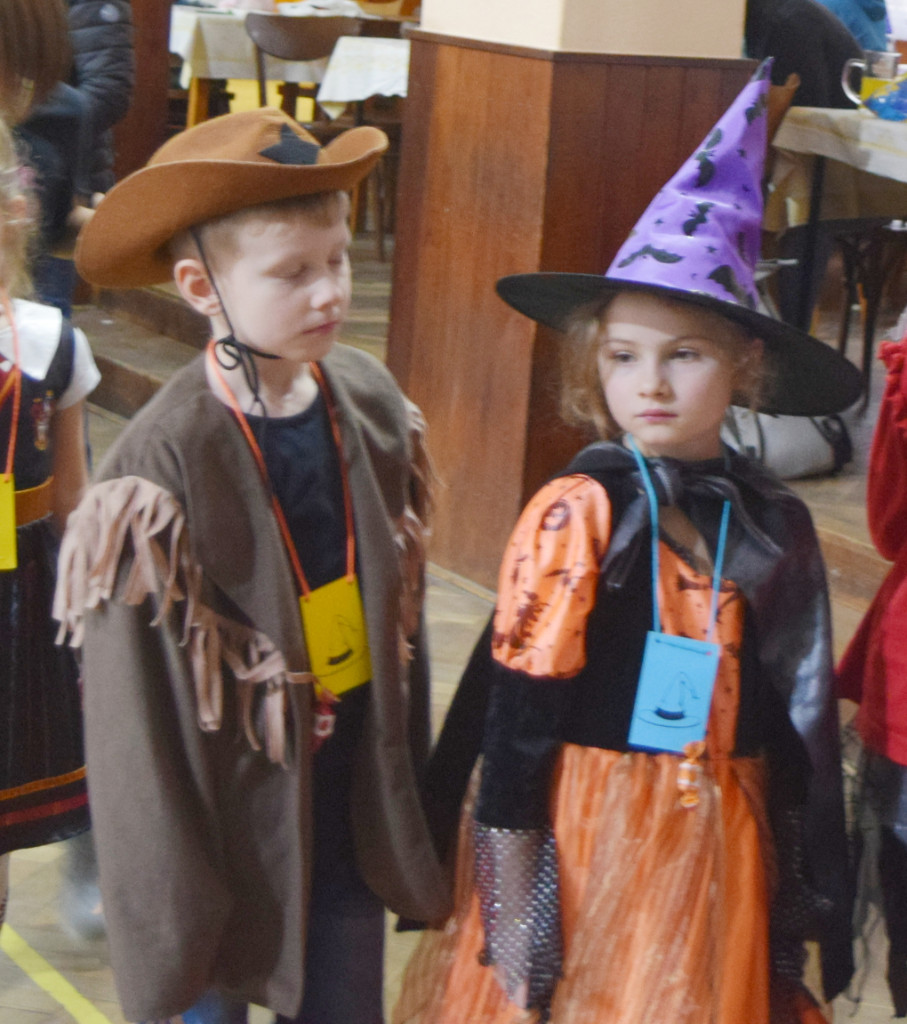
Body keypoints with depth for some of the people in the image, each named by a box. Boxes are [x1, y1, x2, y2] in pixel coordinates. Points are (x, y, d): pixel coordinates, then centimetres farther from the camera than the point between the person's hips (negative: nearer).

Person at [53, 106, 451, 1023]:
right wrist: (168, 929, -11)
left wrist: (410, 798, 10)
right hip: (232, 837, -5)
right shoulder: (163, 466, -20)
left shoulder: (369, 404, -4)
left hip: (351, 814, 5)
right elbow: (138, 719, -15)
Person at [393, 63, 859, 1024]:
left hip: (719, 846, 4)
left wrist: (805, 894, 8)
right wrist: (513, 904, -12)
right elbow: (516, 718, -12)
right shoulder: (577, 513, -13)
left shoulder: (774, 523, -1)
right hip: (582, 837, -4)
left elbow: (799, 724, 6)